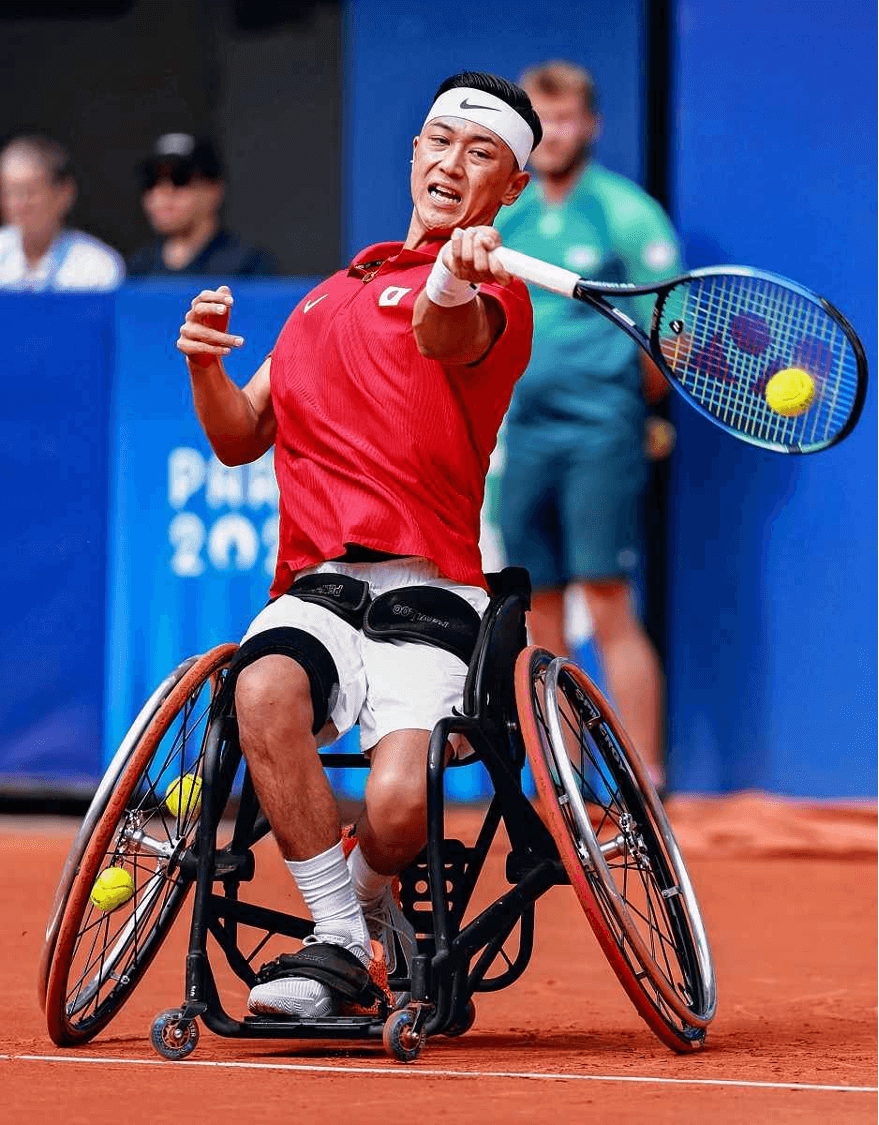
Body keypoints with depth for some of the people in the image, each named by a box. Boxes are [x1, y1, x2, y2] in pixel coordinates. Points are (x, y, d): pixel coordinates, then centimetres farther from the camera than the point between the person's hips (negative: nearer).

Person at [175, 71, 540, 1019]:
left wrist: (453, 279, -50)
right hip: (317, 584, 4)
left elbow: (448, 335, -25)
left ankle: (372, 905, 10)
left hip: (428, 591, -4)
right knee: (265, 689, -32)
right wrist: (206, 363, 4)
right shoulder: (334, 293, 25)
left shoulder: (491, 297, 3)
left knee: (397, 809, -27)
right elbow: (242, 439, 27)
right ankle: (341, 940, -20)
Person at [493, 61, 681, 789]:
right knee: (539, 616, 6)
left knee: (609, 611, -9)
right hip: (520, 435, 6)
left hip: (597, 436, -5)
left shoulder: (625, 213, -3)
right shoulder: (503, 220, 12)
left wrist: (632, 407, 4)